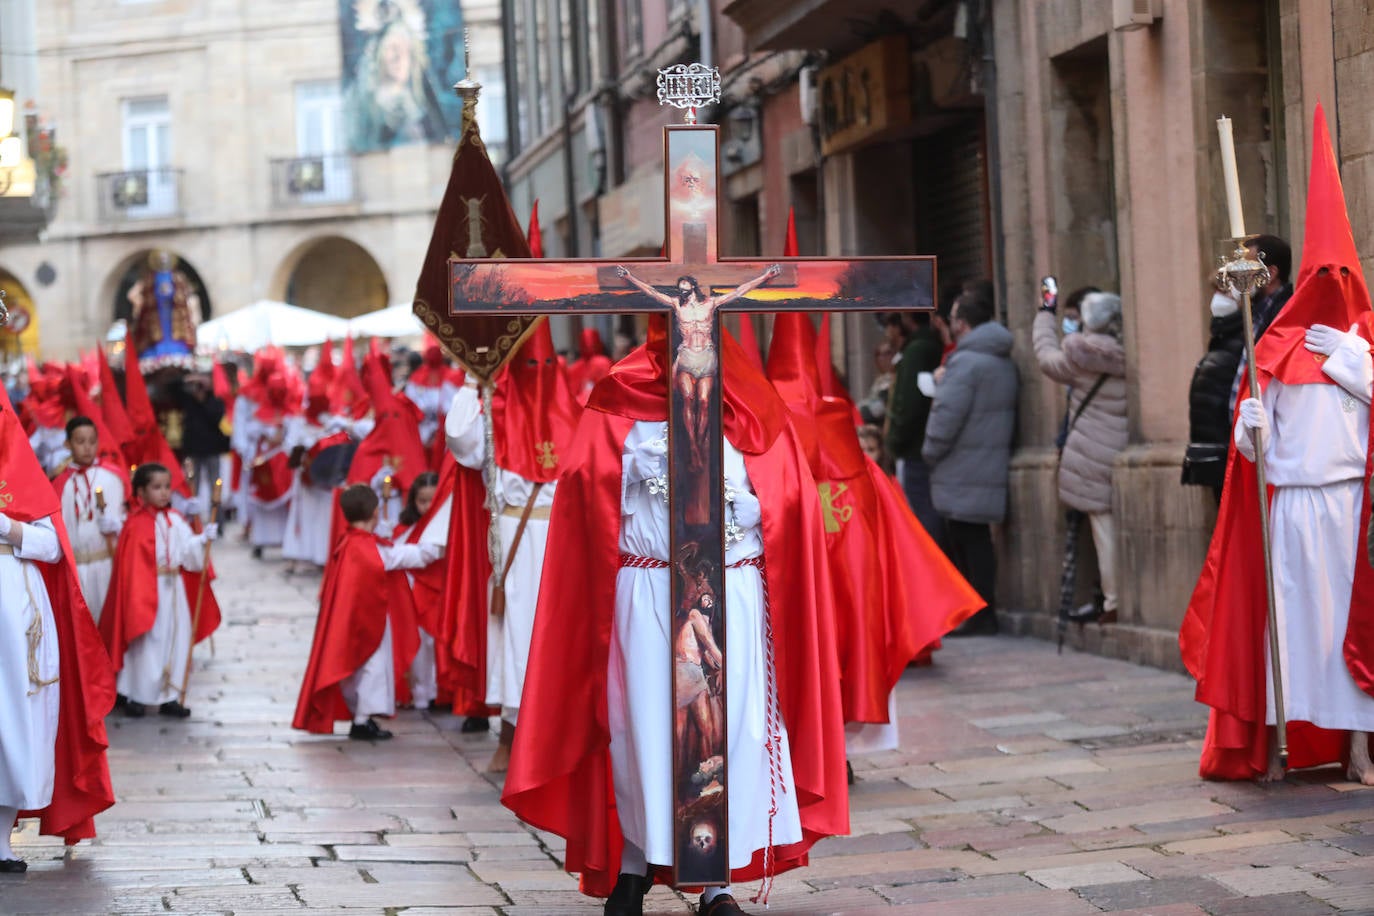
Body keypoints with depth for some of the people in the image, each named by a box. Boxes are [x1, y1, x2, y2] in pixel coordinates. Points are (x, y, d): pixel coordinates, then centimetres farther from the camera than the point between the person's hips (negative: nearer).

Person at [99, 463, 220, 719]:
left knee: (176, 641, 8)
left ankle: (169, 697, 16)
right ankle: (137, 697, 15)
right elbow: (132, 566, -13)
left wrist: (202, 539, -18)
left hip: (175, 592, 6)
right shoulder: (137, 525, -12)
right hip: (148, 592, -6)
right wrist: (138, 601, -16)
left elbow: (187, 551, 0)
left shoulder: (175, 520, 6)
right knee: (145, 645, 2)